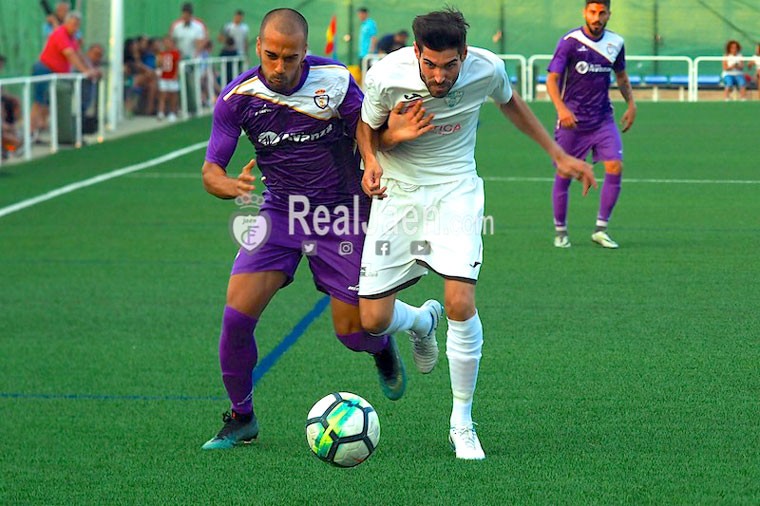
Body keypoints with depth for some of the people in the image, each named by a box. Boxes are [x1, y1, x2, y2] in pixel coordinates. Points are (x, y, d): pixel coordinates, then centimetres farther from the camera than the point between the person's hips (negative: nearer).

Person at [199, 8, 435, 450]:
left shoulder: (334, 80, -16)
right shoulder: (238, 97, -13)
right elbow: (211, 171, -12)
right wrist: (231, 186, -34)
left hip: (340, 214, -1)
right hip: (280, 213, 1)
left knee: (352, 330, -1)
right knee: (237, 314, -15)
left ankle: (384, 347, 39)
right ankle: (241, 417, 7)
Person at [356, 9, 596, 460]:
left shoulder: (487, 69, -15)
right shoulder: (385, 77, -21)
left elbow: (510, 102, 10)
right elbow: (367, 130, -1)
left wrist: (558, 154, 15)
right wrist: (373, 161, -25)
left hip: (456, 190, 0)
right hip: (398, 193, 0)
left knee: (460, 303, -21)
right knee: (373, 319, -5)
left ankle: (462, 422, -2)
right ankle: (422, 322, 36)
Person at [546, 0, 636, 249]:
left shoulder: (615, 43, 4)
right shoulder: (570, 42, -10)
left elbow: (621, 76, 21)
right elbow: (552, 79, -13)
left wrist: (631, 104, 10)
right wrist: (561, 108, -27)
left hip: (603, 119, 3)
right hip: (572, 120, -3)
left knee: (615, 167, -12)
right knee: (564, 174, 1)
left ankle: (600, 229, -2)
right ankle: (560, 231, 17)